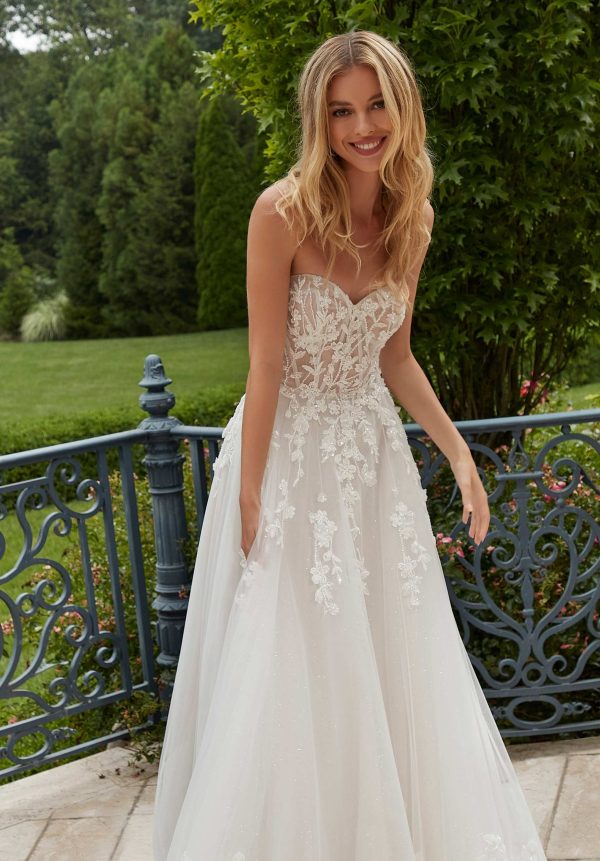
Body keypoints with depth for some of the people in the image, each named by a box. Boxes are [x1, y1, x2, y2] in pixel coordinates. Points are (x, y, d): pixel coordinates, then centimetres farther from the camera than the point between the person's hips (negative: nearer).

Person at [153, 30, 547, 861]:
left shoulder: (410, 220, 0)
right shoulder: (284, 212, -17)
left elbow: (394, 356, 10)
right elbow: (266, 366, -16)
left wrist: (458, 451, 6)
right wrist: (250, 497, -14)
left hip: (374, 451, 5)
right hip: (290, 451, -5)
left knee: (396, 662, 11)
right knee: (288, 673, 3)